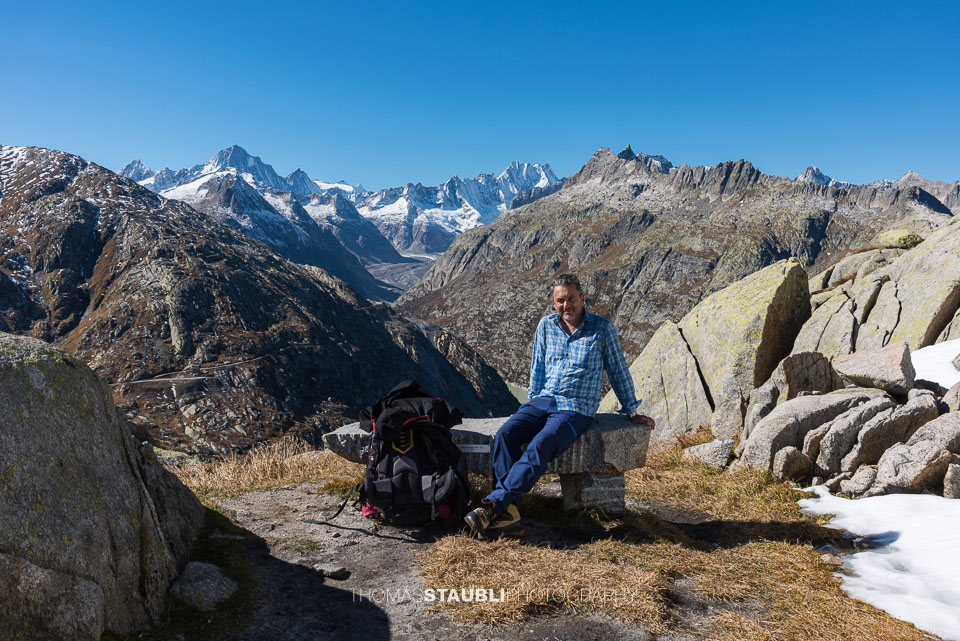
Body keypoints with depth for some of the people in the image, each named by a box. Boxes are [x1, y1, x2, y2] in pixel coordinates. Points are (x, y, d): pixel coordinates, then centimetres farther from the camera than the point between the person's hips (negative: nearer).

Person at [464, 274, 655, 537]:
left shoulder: (602, 328, 3)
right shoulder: (546, 325, 12)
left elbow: (618, 371, 11)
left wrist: (632, 413, 15)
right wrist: (532, 402, 14)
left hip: (576, 409, -4)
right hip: (543, 400, 4)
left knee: (540, 446, -31)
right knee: (505, 434, -25)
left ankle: (494, 504, -32)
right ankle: (508, 514, -31)